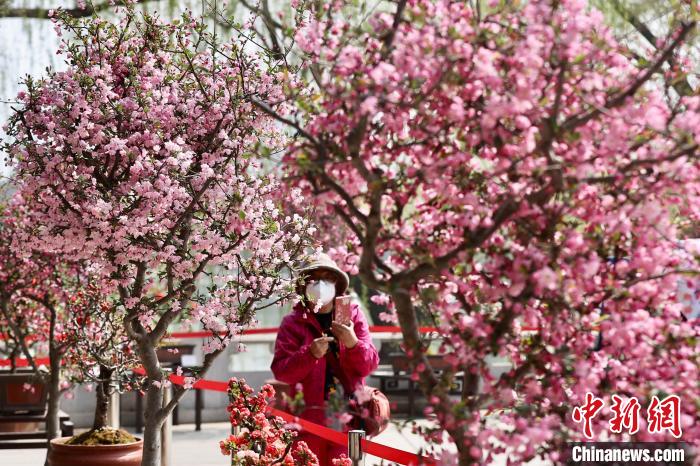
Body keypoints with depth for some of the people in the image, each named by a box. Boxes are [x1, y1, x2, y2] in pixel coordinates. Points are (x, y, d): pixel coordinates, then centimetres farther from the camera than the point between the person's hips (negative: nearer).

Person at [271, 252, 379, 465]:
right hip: (310, 415, -1)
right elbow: (280, 371, -4)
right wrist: (310, 353, -20)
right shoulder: (293, 322, 3)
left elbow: (370, 364, 4)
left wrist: (353, 343, -16)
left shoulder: (353, 315, 9)